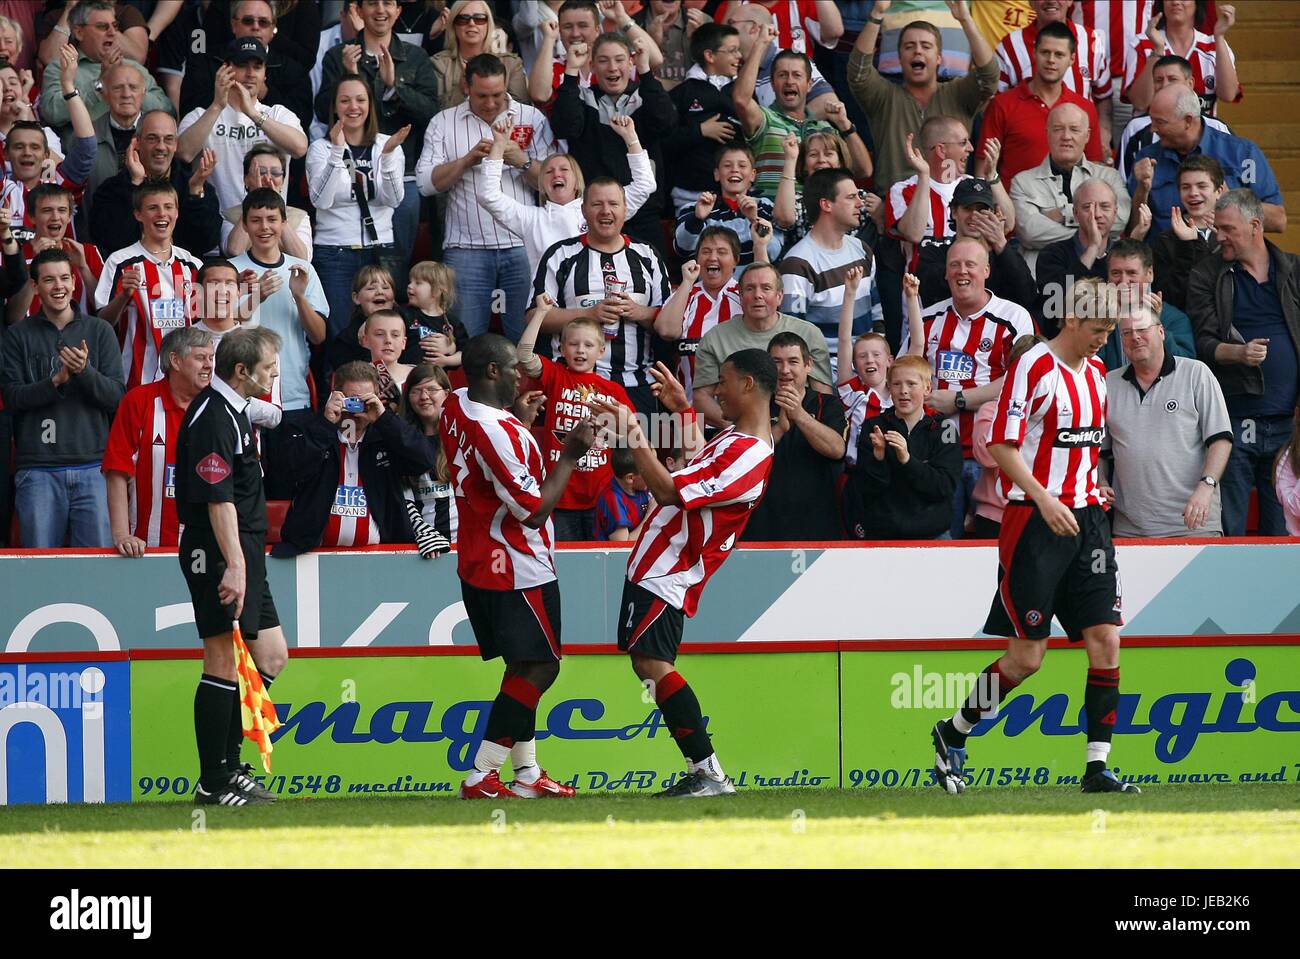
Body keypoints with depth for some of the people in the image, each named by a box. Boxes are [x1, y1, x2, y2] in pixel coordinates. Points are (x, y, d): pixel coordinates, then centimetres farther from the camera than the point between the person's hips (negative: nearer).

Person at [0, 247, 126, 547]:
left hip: (93, 468, 0)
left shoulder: (99, 331, 9)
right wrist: (57, 381, -16)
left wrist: (85, 372, -16)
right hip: (38, 470, 0)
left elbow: (117, 396, 3)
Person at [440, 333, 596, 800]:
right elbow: (534, 511, -22)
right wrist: (570, 456, -16)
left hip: (477, 563, 10)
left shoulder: (455, 407, 2)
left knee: (525, 667, 17)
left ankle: (527, 771, 21)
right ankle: (480, 776, -9)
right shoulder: (499, 432, -26)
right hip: (518, 568, -10)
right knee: (539, 667, -5)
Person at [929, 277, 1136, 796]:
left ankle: (1097, 767, 0)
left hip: (1085, 519, 7)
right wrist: (1045, 500, -23)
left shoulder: (1096, 373, 14)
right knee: (1026, 655, -5)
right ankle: (952, 733, 16)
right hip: (1033, 521, -7)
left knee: (1106, 640, -4)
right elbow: (1001, 446, -15)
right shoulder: (1032, 368, -11)